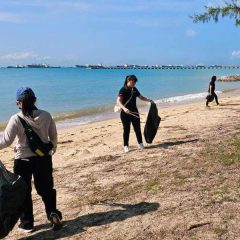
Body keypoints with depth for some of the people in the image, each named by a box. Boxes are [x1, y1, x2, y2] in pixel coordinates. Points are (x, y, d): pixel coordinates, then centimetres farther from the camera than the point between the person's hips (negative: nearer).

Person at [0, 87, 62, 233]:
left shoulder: (16, 119, -15)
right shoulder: (46, 116, -5)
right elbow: (54, 136, 4)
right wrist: (53, 148, 24)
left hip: (23, 160, -3)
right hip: (44, 158, 3)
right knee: (46, 189, 19)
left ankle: (27, 224, 22)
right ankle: (53, 213, 1)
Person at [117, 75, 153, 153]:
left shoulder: (134, 89, 7)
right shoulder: (123, 90, -12)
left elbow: (141, 97, 21)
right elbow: (118, 101, -24)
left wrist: (148, 100, 5)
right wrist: (124, 108, -40)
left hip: (134, 112, 5)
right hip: (125, 113, -5)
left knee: (137, 128, 10)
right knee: (126, 130, 2)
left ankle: (140, 144, 24)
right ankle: (125, 146, 13)